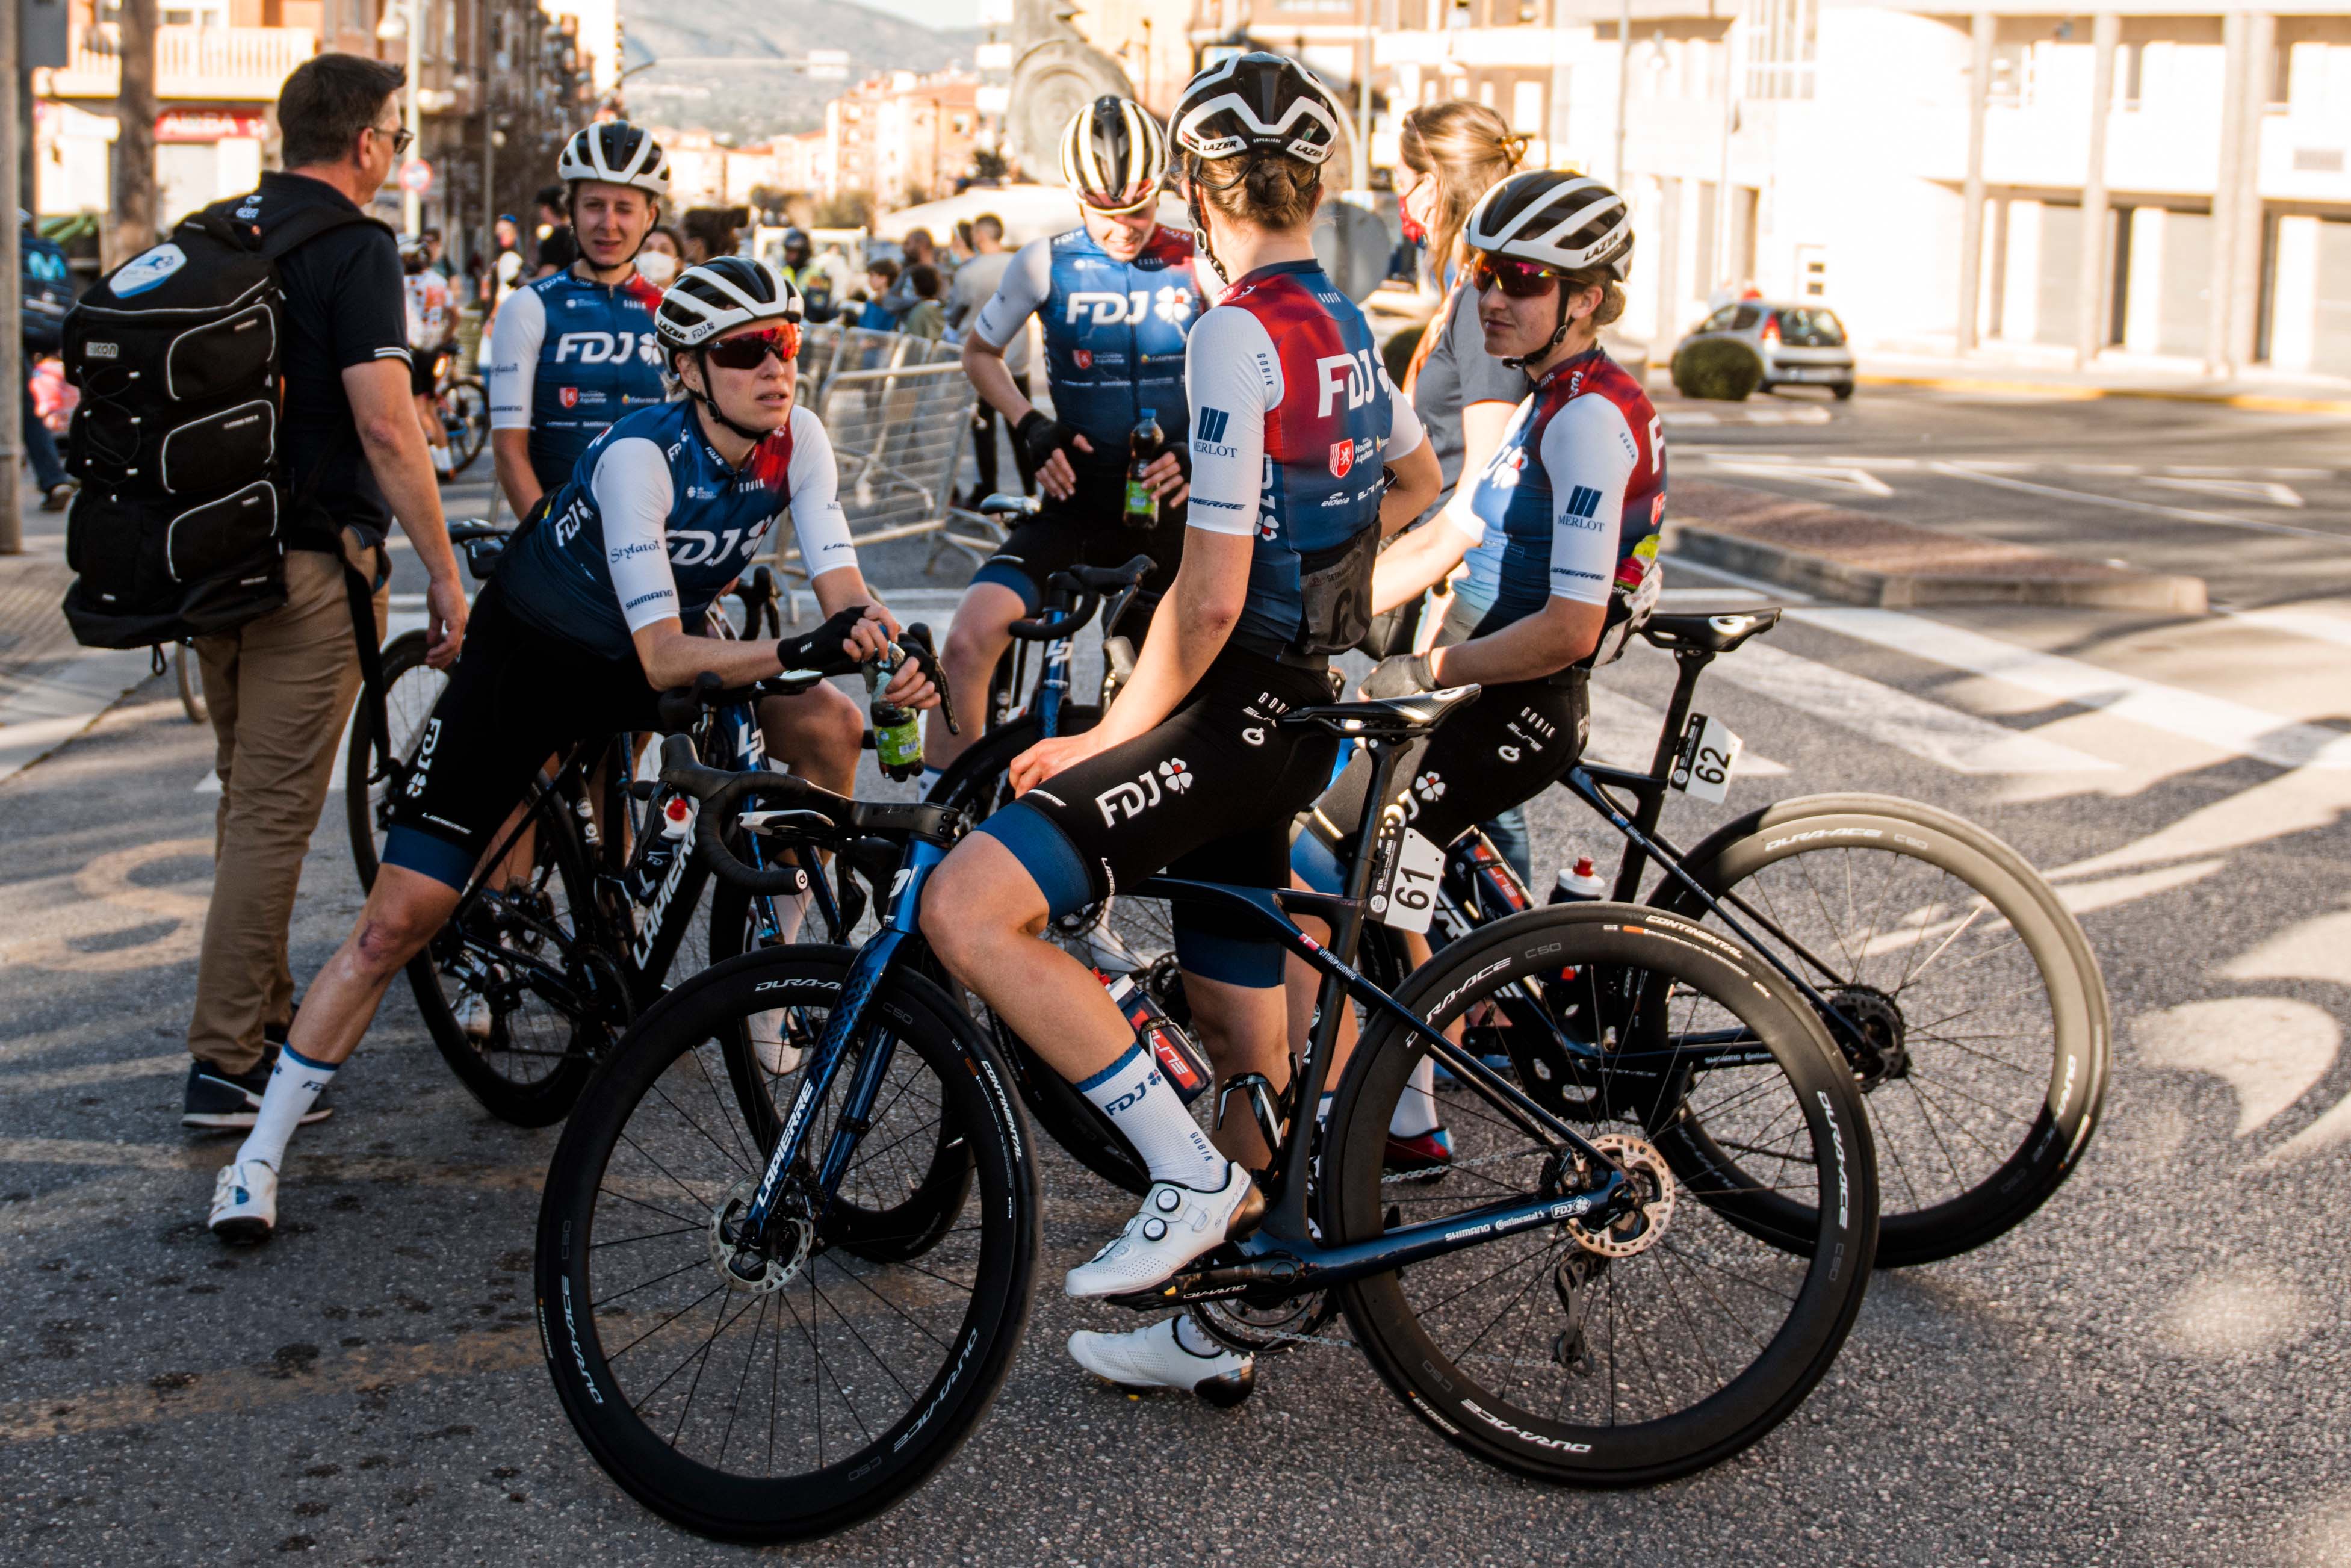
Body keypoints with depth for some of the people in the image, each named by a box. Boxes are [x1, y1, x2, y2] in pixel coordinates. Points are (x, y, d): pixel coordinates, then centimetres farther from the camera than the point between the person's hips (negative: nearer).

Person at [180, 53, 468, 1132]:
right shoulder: (355, 248, -12)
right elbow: (385, 427, -20)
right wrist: (444, 575, -15)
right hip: (307, 559, -8)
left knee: (250, 799, 18)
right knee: (274, 813, -4)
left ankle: (265, 1019, 28)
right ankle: (227, 1066, -2)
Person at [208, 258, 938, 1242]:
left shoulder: (796, 441, -15)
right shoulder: (641, 455, -31)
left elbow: (844, 590, -17)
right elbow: (662, 659, -35)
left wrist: (889, 648, -39)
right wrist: (799, 651, -48)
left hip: (657, 653, 5)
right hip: (532, 654, -5)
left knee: (829, 725, -17)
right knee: (400, 918, -11)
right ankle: (260, 1158, 0)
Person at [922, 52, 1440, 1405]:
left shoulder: (1237, 337, -17)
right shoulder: (1345, 329, 12)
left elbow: (1211, 595, -22)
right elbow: (1417, 480, 33)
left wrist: (1108, 739, -13)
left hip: (1238, 709, -10)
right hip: (1302, 708, 10)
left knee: (966, 906, -20)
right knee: (1247, 1049, 16)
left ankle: (1189, 1174, -15)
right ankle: (1215, 1325, 28)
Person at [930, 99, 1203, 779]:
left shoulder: (1196, 266, -2)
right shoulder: (1048, 263, -1)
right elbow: (980, 352, 13)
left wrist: (1201, 451, -11)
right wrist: (1031, 427, -3)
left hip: (1170, 504, 1)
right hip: (1077, 501, 0)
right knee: (970, 639, -21)